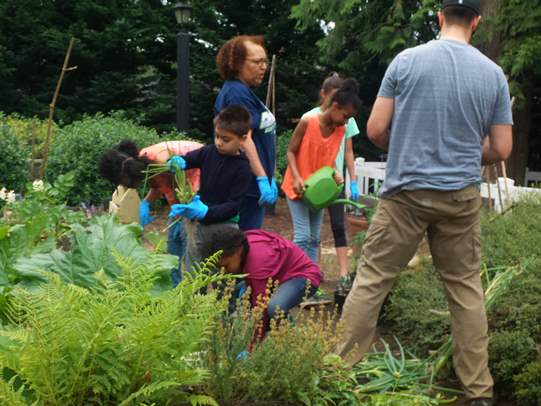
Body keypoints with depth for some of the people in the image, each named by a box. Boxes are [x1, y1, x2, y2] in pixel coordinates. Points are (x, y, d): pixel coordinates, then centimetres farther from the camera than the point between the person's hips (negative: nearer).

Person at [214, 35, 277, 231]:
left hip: (252, 185, 11)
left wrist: (269, 178, 23)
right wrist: (262, 179, -25)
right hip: (247, 185, -11)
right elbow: (244, 139, -22)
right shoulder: (236, 93, -14)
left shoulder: (244, 91, 18)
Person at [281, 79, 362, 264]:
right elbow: (291, 152, -11)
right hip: (298, 187, -6)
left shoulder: (340, 130, -1)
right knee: (303, 236, -12)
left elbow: (330, 158, 9)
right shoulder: (307, 122, -17)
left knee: (314, 238, 9)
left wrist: (336, 172, -12)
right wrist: (296, 177, -25)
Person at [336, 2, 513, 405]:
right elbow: (500, 149, 3)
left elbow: (375, 130, -2)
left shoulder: (407, 60, -5)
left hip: (406, 191, -1)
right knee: (466, 288, 11)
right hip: (461, 197, 2)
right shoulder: (494, 74, 0)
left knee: (371, 280, 5)